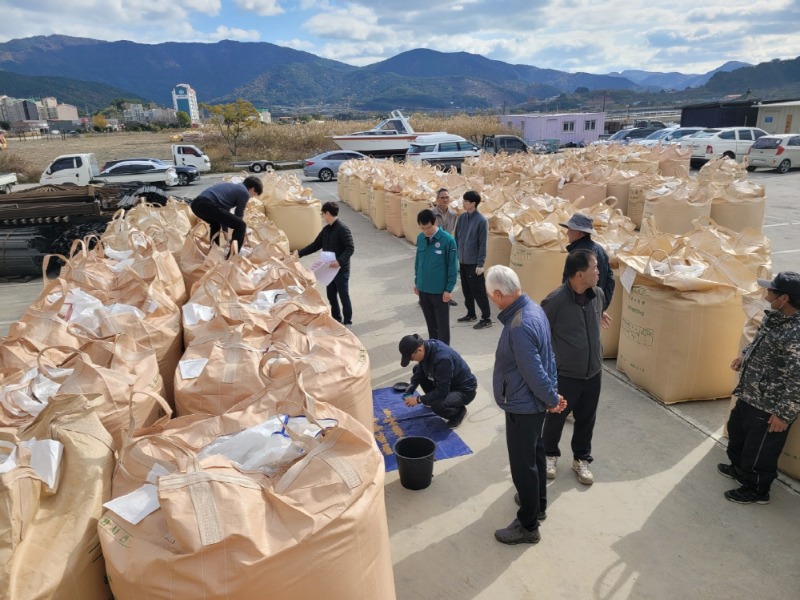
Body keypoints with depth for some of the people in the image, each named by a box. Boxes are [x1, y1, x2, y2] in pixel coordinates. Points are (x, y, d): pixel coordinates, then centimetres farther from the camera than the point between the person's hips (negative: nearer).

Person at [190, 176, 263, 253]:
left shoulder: (232, 187, 34)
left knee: (216, 223, 37)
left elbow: (225, 212, 39)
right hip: (208, 205, -9)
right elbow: (238, 215, 15)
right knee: (241, 225, 0)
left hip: (196, 203, 9)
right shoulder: (244, 192, 9)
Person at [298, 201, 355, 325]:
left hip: (341, 269, -8)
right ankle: (336, 319, 29)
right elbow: (315, 245, 17)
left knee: (344, 296, 1)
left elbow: (350, 248, -22)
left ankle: (347, 321, 13)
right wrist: (300, 253, 11)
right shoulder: (326, 229, 10)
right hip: (330, 269, 8)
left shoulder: (342, 229, -16)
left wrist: (340, 261, -33)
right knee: (331, 295, 15)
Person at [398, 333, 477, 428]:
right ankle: (433, 400, 18)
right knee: (416, 369, 7)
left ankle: (459, 412, -2)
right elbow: (420, 371, 4)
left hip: (464, 389, -8)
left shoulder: (442, 358, -37)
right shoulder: (426, 346, -13)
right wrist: (409, 391, -7)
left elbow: (442, 391, -32)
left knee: (438, 405, -34)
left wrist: (419, 400, -25)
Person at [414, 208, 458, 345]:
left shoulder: (448, 240, -16)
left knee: (442, 324, 5)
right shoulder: (420, 238, 1)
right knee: (430, 322, 19)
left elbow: (452, 266, -12)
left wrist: (449, 289, -12)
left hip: (440, 290, -5)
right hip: (423, 289, 5)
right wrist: (416, 282, 13)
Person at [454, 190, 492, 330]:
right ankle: (471, 314, 31)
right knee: (466, 289, 16)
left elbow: (483, 244, -14)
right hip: (462, 261, 6)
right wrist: (455, 257, 9)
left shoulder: (481, 221, -15)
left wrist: (480, 264, -15)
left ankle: (486, 319, 9)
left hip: (474, 263, -6)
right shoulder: (461, 217, 4)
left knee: (478, 291, -1)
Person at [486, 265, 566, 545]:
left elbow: (533, 372, -28)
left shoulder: (519, 326, -33)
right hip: (533, 401, 10)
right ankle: (538, 503, 47)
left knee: (522, 464, 7)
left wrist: (552, 400, -12)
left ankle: (528, 526, 25)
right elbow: (543, 359, 8)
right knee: (534, 453, 26)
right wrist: (551, 397, 12)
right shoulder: (532, 307, 0)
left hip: (523, 405, -10)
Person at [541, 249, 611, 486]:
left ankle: (581, 459, 39)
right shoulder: (555, 300, -24)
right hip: (564, 374, -5)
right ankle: (550, 454, 40)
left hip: (593, 373, 5)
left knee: (586, 419, 18)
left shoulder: (598, 294, -6)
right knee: (556, 417, 14)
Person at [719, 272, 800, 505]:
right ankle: (739, 468, 52)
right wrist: (745, 356, 11)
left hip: (768, 408, -10)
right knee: (736, 430, 30)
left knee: (759, 451, 11)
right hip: (748, 396, 10)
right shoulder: (775, 318, -2)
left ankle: (757, 490, 34)